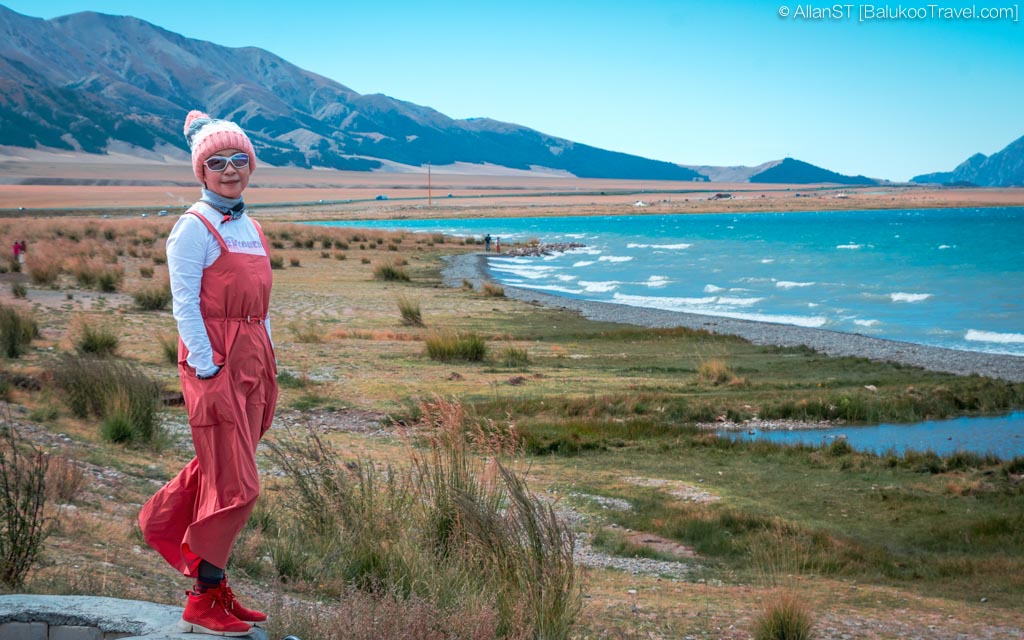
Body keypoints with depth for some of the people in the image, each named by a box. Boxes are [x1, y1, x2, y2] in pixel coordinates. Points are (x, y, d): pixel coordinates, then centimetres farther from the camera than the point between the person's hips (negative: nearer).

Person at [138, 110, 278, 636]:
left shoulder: (249, 227, 16)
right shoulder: (195, 227, -7)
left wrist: (265, 366, 15)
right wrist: (207, 368, -16)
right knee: (235, 485, -5)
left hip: (252, 359, 8)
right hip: (214, 361, -8)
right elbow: (185, 305, -12)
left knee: (219, 470, 13)